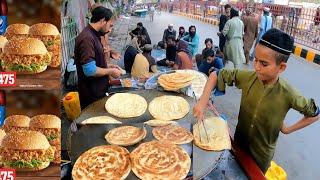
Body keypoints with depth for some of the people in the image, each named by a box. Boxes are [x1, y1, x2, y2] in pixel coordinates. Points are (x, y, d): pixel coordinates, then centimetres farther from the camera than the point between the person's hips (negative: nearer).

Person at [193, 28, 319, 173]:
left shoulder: (287, 94, -25)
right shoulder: (248, 77, -20)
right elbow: (216, 75, -15)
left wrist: (288, 129, -8)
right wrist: (203, 101, -25)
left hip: (261, 153, -2)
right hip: (239, 142, 3)